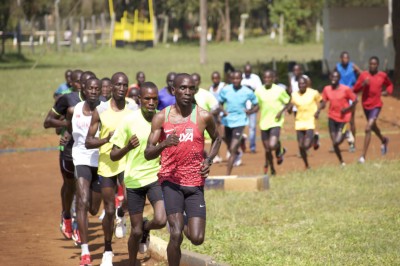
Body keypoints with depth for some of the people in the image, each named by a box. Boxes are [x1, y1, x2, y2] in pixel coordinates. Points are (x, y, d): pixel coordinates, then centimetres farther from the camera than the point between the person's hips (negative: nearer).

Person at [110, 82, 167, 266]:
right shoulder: (129, 122, -10)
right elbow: (113, 156, -9)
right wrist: (128, 147, -28)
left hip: (156, 177, 1)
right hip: (134, 180, -1)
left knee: (160, 220, -20)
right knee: (136, 231, 3)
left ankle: (146, 228, 16)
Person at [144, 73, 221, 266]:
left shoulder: (203, 117, -1)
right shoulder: (161, 117, -2)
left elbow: (216, 138, 20)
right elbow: (148, 154, -3)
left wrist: (208, 160, 3)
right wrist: (164, 144, -23)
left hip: (195, 184, 1)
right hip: (171, 180, -1)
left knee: (197, 239, -4)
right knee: (175, 235, -16)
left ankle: (184, 222, 32)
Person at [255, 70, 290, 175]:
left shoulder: (279, 90, -5)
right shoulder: (259, 91, 2)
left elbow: (288, 102, 5)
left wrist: (281, 112, -11)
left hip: (276, 122, -3)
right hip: (264, 123, 3)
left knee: (272, 145, -23)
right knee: (267, 149, 8)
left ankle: (280, 150, 13)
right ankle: (272, 169, 29)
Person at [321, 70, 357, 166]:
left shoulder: (346, 89, -11)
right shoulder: (327, 89, 0)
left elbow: (355, 101, -4)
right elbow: (323, 102, 6)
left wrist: (347, 109, -18)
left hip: (343, 118, -4)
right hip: (332, 118, 4)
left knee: (337, 142, -14)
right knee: (334, 143, 2)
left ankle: (346, 134, 21)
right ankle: (341, 162, 22)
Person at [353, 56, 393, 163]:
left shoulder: (383, 76, -3)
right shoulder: (363, 75, -3)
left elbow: (390, 85, 17)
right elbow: (355, 90, -4)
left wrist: (387, 91, -4)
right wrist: (363, 84, -21)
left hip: (376, 105, -4)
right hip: (366, 105, 4)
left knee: (368, 129, -17)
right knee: (373, 127, 25)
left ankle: (363, 156, -15)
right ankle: (384, 140, 57)